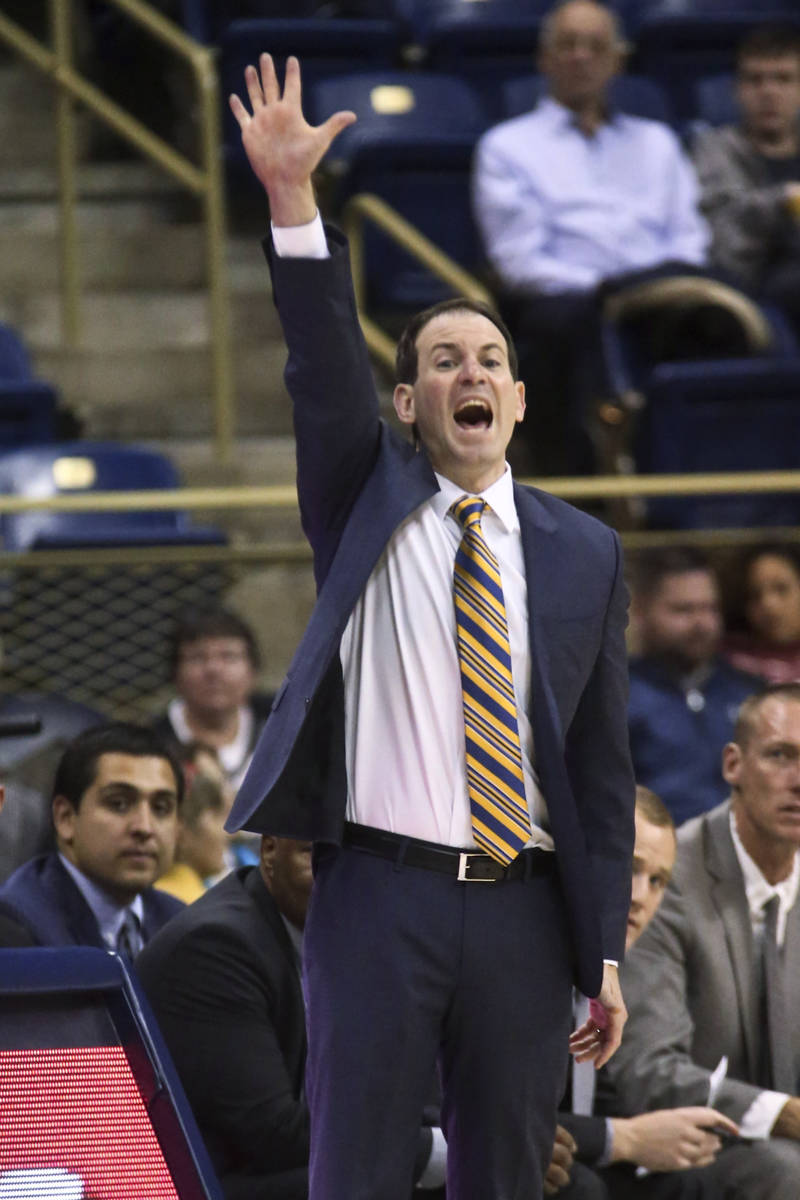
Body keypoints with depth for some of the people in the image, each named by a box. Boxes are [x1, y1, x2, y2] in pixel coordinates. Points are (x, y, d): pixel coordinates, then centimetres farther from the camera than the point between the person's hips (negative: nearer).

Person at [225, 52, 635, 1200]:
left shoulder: (584, 552, 7)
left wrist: (606, 951, 4)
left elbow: (602, 758, 7)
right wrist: (292, 200, -26)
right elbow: (324, 367, -11)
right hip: (380, 892, -1)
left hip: (524, 906, 2)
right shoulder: (368, 502, 6)